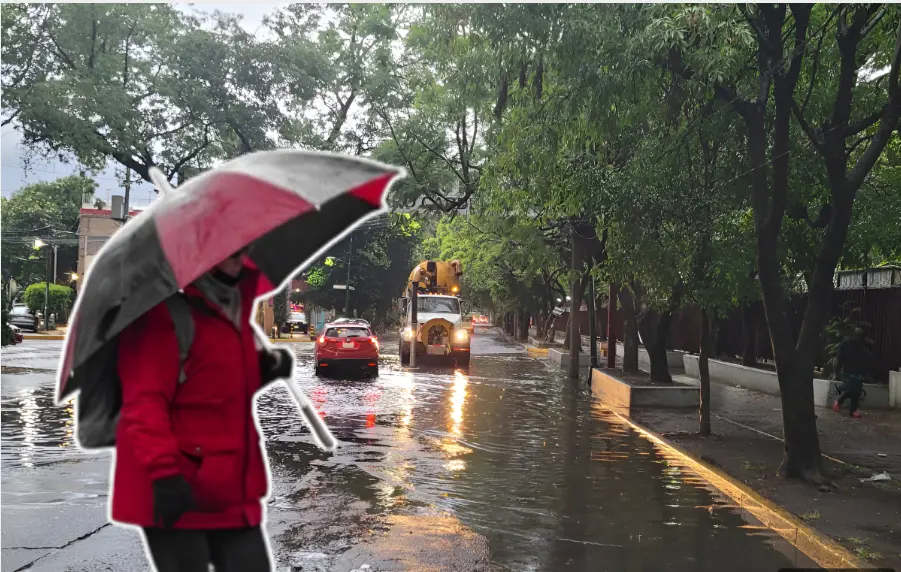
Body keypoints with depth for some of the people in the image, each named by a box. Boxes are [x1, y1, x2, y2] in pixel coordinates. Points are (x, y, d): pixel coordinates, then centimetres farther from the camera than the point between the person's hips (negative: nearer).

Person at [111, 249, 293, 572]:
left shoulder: (235, 300, 13)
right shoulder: (165, 307, -14)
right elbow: (144, 399, -22)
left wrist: (264, 367, 8)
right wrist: (163, 470, -30)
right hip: (176, 489, -8)